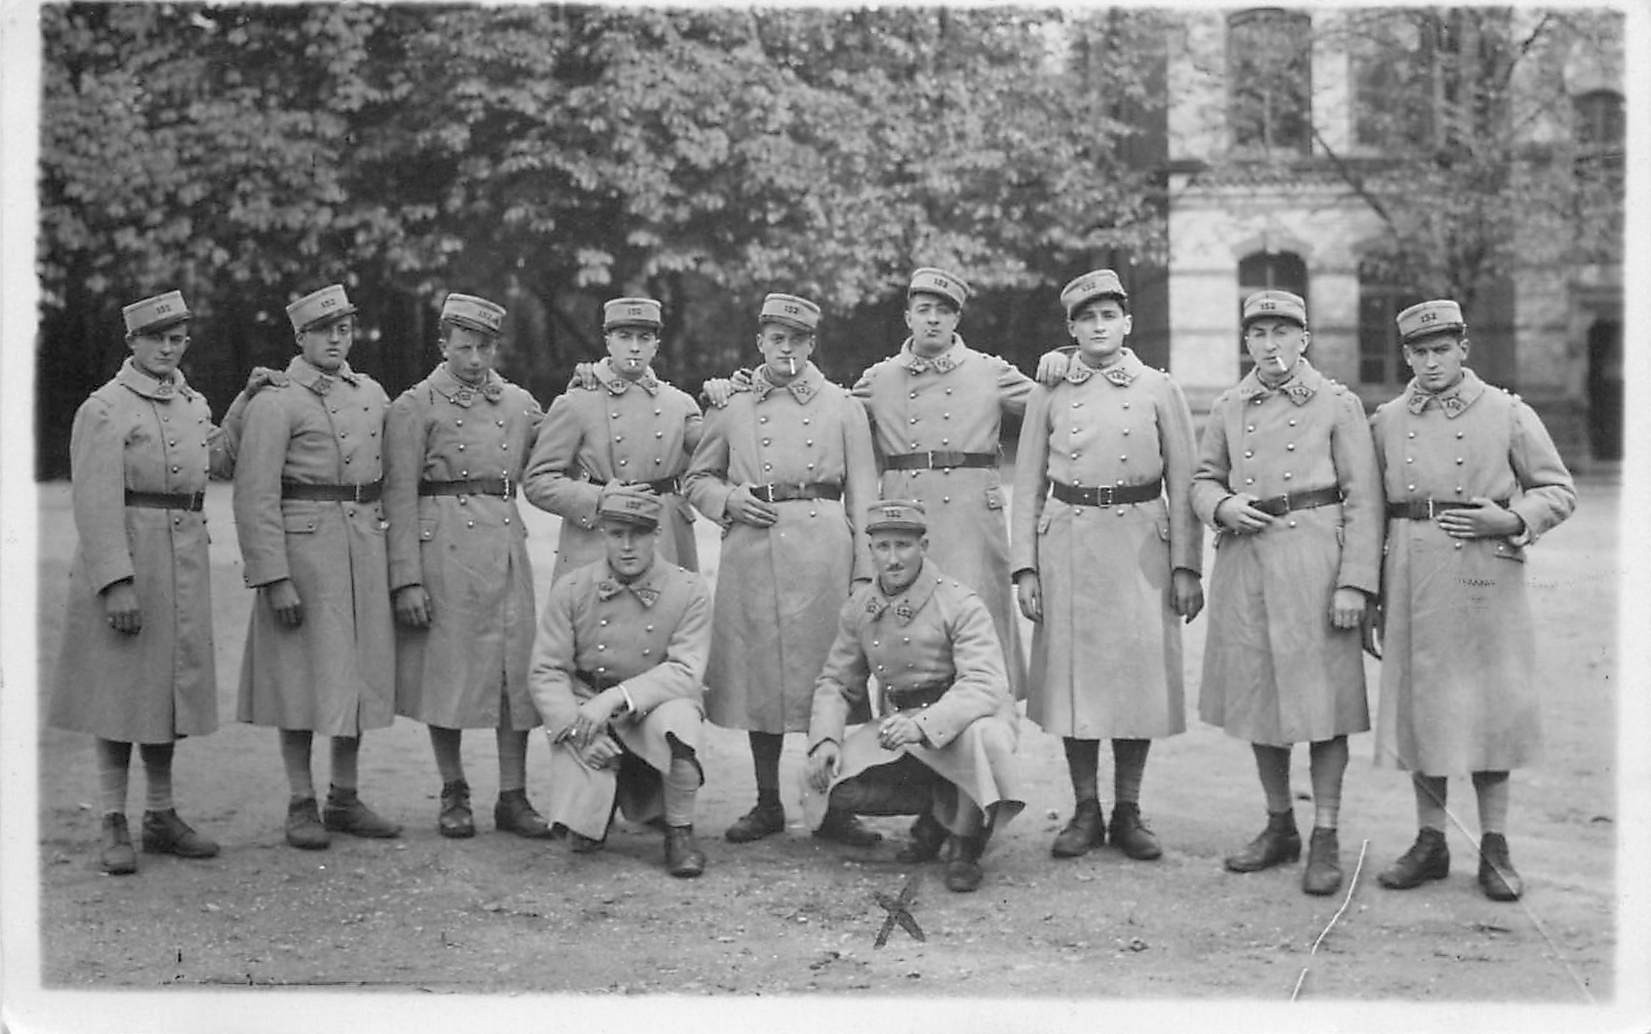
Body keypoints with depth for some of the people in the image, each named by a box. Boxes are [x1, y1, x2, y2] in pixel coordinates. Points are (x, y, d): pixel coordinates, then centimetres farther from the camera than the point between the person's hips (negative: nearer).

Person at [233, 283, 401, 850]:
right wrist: (275, 579, -17)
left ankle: (345, 799, 19)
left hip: (367, 546, 6)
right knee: (305, 675, -1)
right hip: (304, 547, -6)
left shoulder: (372, 393, 12)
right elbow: (255, 498, -11)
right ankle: (302, 806, 8)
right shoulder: (276, 402, -6)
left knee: (360, 672, 9)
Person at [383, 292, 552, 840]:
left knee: (517, 671, 2)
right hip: (442, 549, -4)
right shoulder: (415, 406, 0)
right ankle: (454, 795, 17)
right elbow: (399, 498, -5)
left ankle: (513, 798, 11)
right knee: (447, 671, 2)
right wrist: (407, 579, -12)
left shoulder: (520, 404, 13)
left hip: (507, 545, 4)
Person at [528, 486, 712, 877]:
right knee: (582, 838, -21)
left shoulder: (689, 590, -8)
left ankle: (680, 833, -13)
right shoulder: (571, 589, -4)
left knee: (676, 717, -38)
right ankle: (592, 811, 21)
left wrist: (616, 697, -30)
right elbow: (545, 672, -5)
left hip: (655, 707, -1)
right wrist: (579, 730, -22)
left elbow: (685, 672, -17)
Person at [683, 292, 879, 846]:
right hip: (752, 551, 2)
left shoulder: (842, 406, 8)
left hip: (824, 551, -1)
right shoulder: (732, 408, 11)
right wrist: (729, 500, -3)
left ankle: (836, 807, 7)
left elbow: (862, 494, 6)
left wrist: (865, 568, -2)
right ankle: (767, 804, 17)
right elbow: (697, 479, 18)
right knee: (758, 674, 5)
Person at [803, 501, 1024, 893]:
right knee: (823, 785, -17)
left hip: (959, 716, -5)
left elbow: (985, 684, -25)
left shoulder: (960, 603, -14)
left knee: (982, 738, -41)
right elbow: (836, 683, 11)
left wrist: (924, 725, -41)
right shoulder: (857, 609, 4)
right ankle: (936, 809, 7)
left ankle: (965, 845, -12)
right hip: (896, 725, 5)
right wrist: (825, 739, -11)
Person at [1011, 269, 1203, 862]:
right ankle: (1085, 813, 15)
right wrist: (1024, 568, -1)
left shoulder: (1159, 390, 5)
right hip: (1067, 542, 1)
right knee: (1073, 674, 3)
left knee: (1141, 675, 1)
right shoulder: (1049, 394, 7)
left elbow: (1183, 484, 4)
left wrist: (1186, 567, -3)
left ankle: (1128, 812, 14)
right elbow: (1029, 485, 7)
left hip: (1141, 545, -1)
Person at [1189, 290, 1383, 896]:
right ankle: (1279, 828, 24)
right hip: (1245, 564, 4)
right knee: (1256, 696, 10)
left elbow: (1363, 500, -3)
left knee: (1323, 700, -2)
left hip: (1314, 561, -4)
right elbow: (1202, 479, 17)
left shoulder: (1338, 406, -1)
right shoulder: (1228, 408, 10)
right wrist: (1221, 506, -6)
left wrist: (1355, 581, -10)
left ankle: (1325, 840, 7)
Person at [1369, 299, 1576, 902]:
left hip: (1487, 579, -2)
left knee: (1491, 709, 2)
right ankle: (1430, 843, 17)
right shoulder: (1386, 422, 8)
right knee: (1419, 708, 6)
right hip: (1413, 582, 2)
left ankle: (1494, 848, 12)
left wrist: (1509, 520, -13)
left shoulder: (1508, 414, 1)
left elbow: (1559, 491, 5)